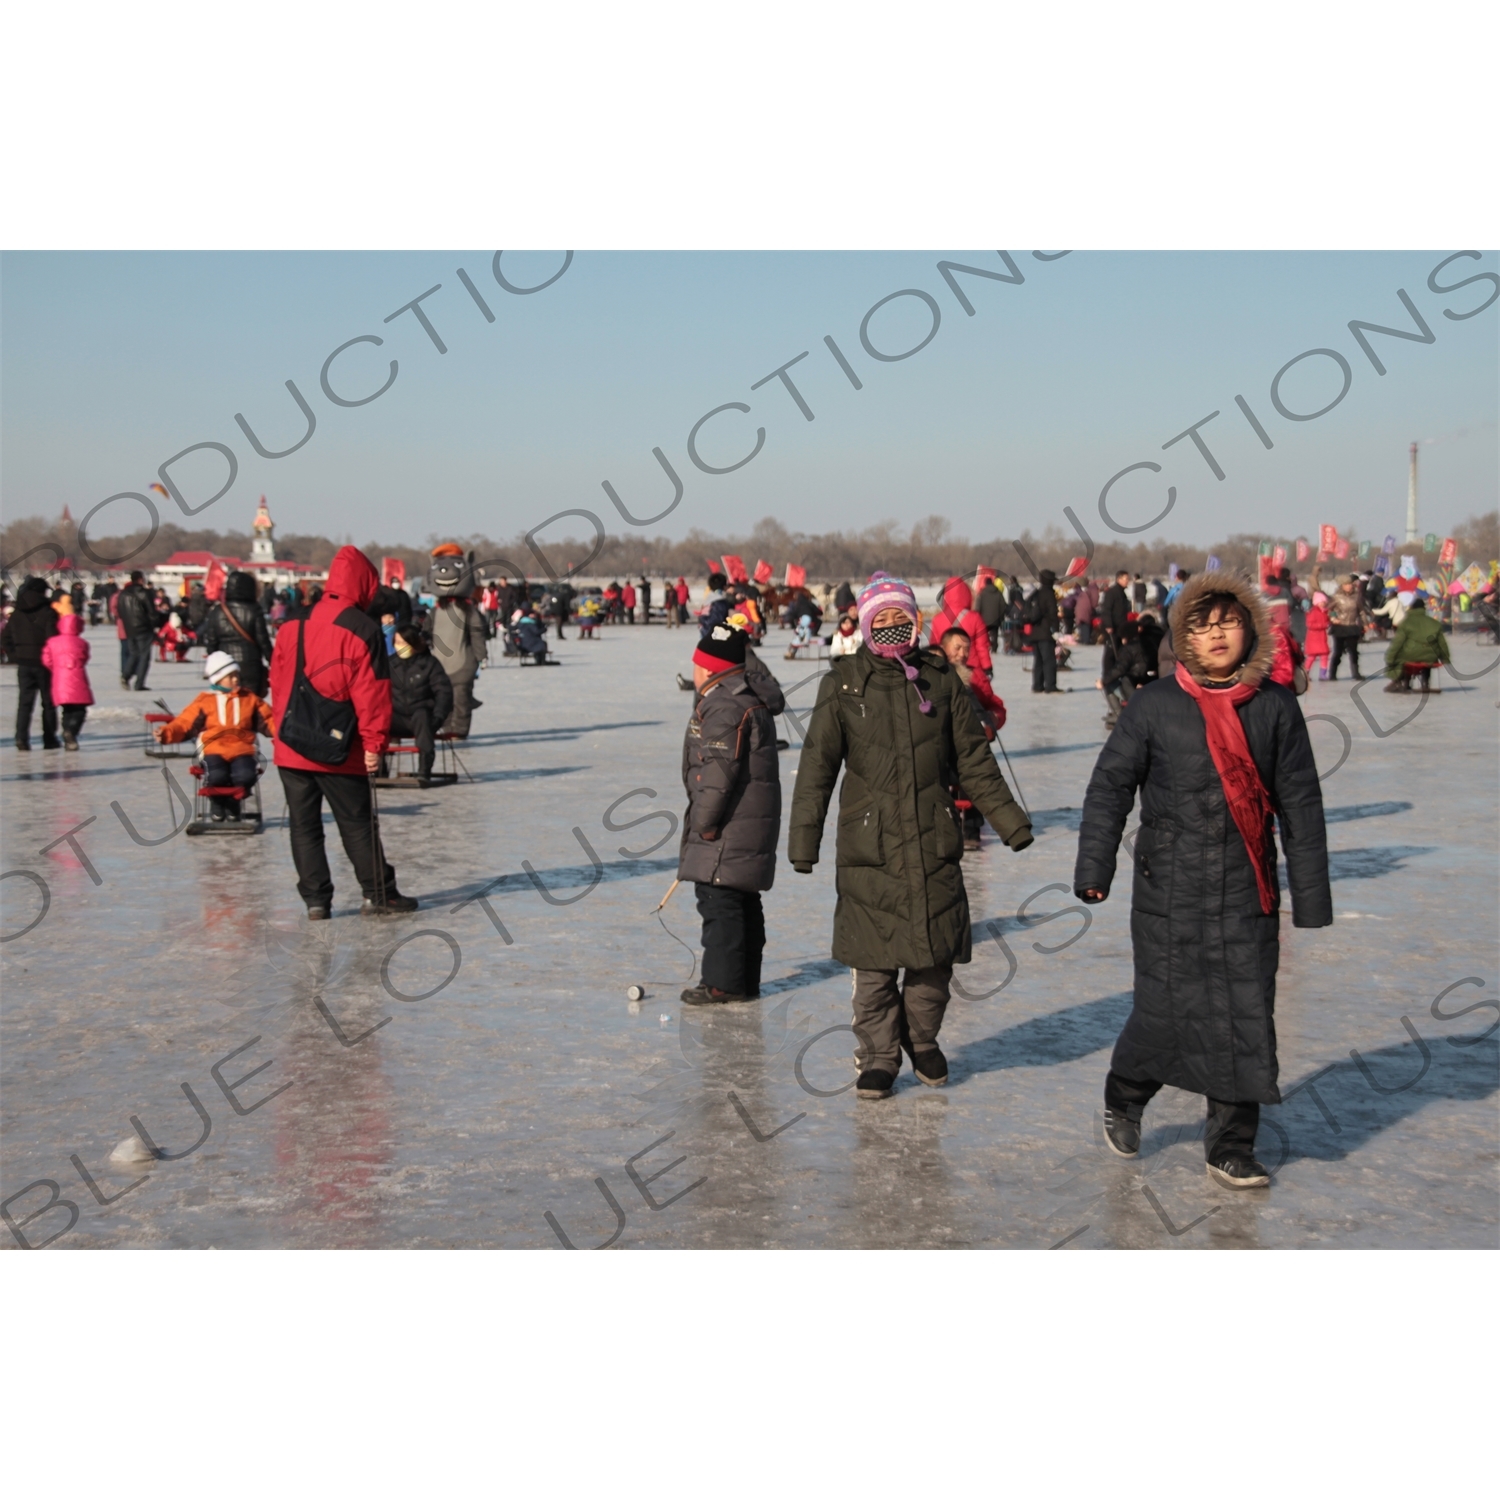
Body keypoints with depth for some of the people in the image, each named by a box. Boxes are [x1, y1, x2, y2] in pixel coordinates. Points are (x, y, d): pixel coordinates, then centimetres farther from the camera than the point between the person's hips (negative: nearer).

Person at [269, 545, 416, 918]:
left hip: (291, 747, 4)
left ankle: (316, 900, 7)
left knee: (304, 825, 9)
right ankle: (379, 895, 12)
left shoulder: (291, 627, 6)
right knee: (358, 824, 8)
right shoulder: (363, 631, -10)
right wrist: (374, 743, -10)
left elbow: (278, 683, 12)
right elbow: (372, 692, -13)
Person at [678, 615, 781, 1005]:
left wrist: (705, 823, -16)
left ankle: (723, 983, -4)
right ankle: (746, 981, 22)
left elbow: (719, 771, -23)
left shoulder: (723, 708, -17)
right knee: (742, 901, 15)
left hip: (729, 827, -11)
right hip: (751, 823, 11)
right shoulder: (751, 700, 17)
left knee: (718, 900, -6)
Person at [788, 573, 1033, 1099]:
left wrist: (1009, 819, 10)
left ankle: (922, 1039, 29)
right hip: (868, 846, -2)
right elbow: (817, 766, 1)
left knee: (937, 955, 6)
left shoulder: (942, 680, 7)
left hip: (935, 843, 2)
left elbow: (975, 761, 12)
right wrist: (804, 836, -4)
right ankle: (878, 1056, 16)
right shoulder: (843, 684, 2)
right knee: (873, 961, 0)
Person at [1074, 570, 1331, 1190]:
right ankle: (1123, 1098, 31)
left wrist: (1311, 895, 5)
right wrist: (1094, 866, -8)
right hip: (1169, 890, -2)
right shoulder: (1155, 704, -2)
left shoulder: (1275, 706, 3)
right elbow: (1110, 785, 1)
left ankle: (1230, 1150, 16)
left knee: (1247, 1019, 1)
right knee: (1165, 1011, 1)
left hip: (1247, 894, 2)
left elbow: (1300, 804, 6)